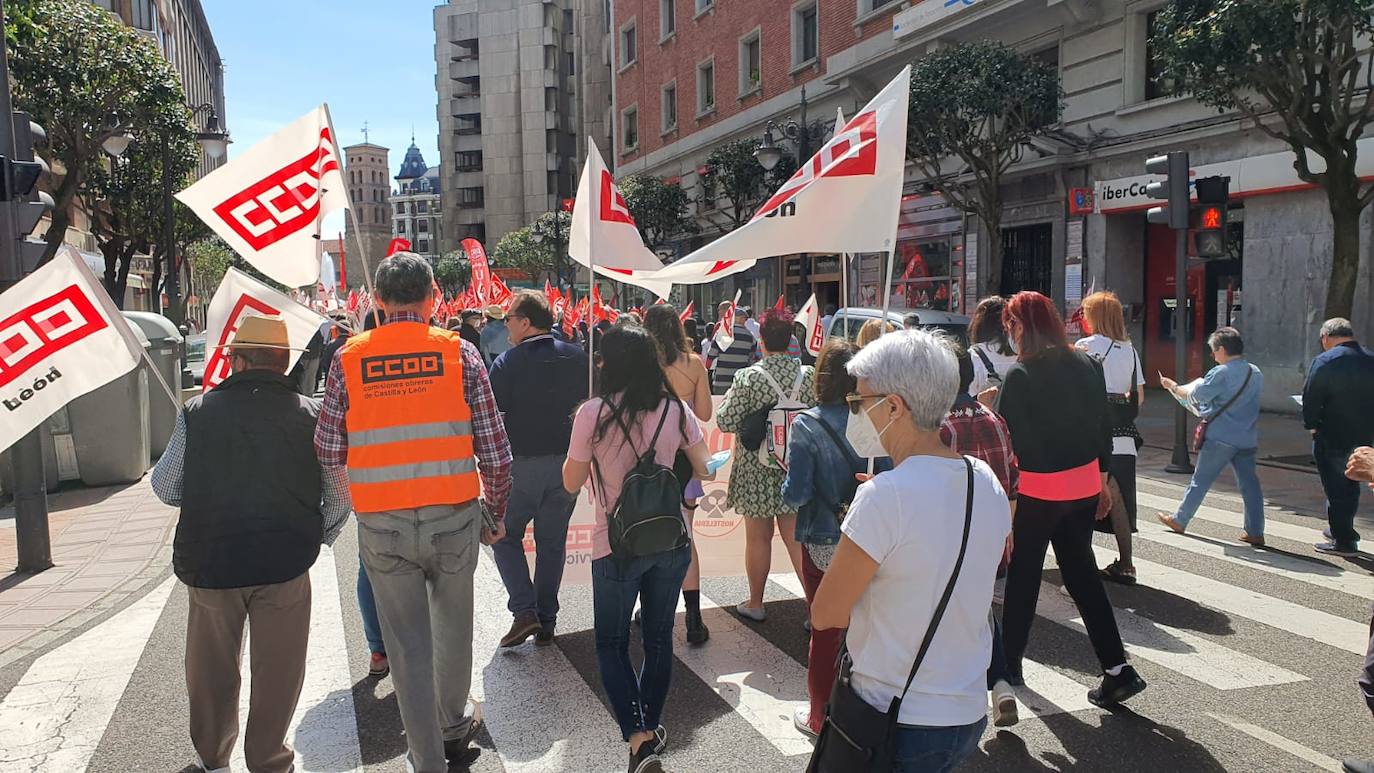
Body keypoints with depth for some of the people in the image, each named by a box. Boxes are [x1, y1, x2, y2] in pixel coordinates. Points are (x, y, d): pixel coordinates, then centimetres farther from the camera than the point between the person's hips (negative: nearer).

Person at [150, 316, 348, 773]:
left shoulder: (198, 411, -4)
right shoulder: (312, 414, -5)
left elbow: (164, 487, 4)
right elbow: (339, 496, -2)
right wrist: (315, 538, 14)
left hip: (209, 560, 2)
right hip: (286, 563, -1)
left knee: (212, 668, 22)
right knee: (277, 669, 13)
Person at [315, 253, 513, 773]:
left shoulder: (348, 359, -1)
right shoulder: (459, 352, -4)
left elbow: (329, 453, 0)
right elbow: (495, 451, -4)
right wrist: (495, 513, 10)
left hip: (381, 527, 0)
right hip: (453, 518, 1)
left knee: (407, 644, 12)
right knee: (453, 627, 22)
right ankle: (454, 724, 44)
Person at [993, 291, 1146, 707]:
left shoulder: (1019, 375, -15)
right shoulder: (1087, 366, 3)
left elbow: (1006, 438, -15)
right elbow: (1103, 425, 9)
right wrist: (1102, 478, 18)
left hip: (1037, 489, -5)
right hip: (1084, 485, 5)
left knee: (1023, 577, 10)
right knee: (1082, 573, 14)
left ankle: (1009, 663, 24)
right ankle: (1117, 668, 10)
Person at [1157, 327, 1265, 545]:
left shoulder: (1221, 373, -14)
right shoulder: (1256, 373, 8)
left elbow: (1194, 396, -8)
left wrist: (1173, 386, 8)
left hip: (1221, 438, -6)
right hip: (1247, 439, 6)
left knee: (1200, 480, 5)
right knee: (1249, 484, 6)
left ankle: (1179, 520, 16)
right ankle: (1255, 532, 7)